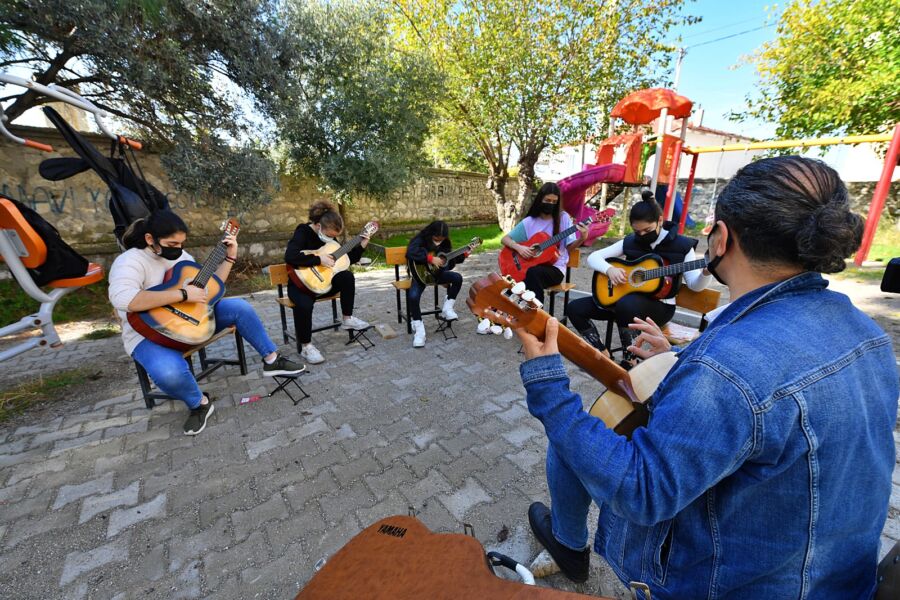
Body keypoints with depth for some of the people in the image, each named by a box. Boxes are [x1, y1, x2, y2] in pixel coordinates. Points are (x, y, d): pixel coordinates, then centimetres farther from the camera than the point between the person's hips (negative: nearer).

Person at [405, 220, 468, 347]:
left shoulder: (444, 244, 1)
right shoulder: (420, 240, -17)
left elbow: (449, 263, 6)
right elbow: (410, 253, -38)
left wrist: (463, 254, -4)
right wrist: (431, 258, -38)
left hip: (436, 273, 5)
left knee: (457, 278, -16)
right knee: (413, 296, -29)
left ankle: (447, 308, -2)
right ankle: (419, 327, -13)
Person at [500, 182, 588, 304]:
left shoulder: (563, 217, 1)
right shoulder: (529, 222, 3)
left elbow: (570, 246, 3)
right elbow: (505, 239, 3)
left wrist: (582, 238, -17)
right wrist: (518, 247, -15)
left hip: (555, 268, -2)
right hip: (532, 266, 2)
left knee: (533, 273, -34)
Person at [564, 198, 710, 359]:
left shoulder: (681, 246, -5)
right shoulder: (629, 242, 2)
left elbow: (695, 285, -7)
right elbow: (593, 257, 0)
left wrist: (706, 272, -29)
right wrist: (609, 269, -19)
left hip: (660, 306, -4)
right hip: (626, 297, 4)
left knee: (627, 304, -41)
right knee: (574, 308, -9)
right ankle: (602, 352, 1)